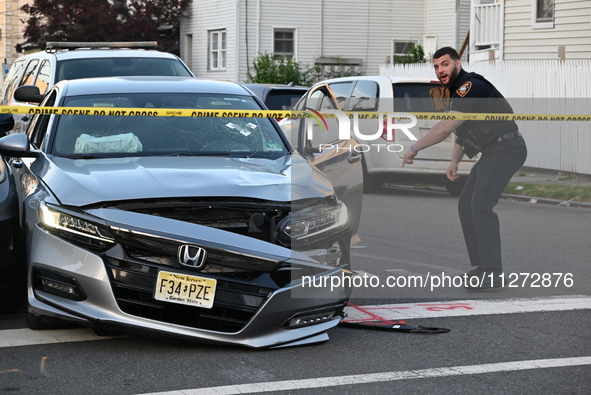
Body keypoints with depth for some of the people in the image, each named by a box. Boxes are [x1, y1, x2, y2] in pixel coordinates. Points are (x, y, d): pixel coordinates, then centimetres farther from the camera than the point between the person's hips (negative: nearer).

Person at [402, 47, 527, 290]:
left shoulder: (471, 86, -18)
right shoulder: (457, 92, 16)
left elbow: (445, 128, -23)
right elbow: (461, 132, 28)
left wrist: (414, 148, -14)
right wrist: (454, 162, 16)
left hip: (505, 148, -11)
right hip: (493, 152, 11)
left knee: (481, 206, -18)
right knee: (466, 205, 11)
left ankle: (492, 274, -19)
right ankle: (479, 267, 15)